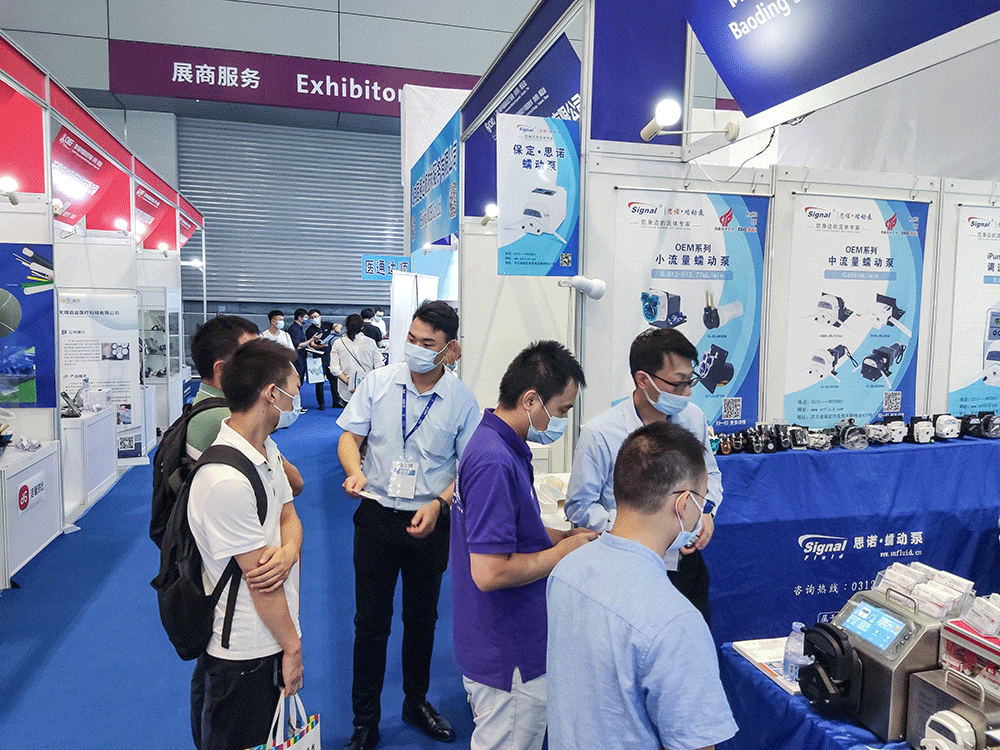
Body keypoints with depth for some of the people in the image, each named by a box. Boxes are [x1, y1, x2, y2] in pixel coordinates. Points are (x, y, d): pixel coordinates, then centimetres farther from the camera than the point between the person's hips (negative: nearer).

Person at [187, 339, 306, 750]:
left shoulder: (267, 450, 2)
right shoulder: (227, 480, -29)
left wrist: (288, 554, -17)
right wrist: (292, 647, -12)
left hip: (272, 642, 9)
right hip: (244, 656, -9)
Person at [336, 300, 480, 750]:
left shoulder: (462, 400, -7)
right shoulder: (378, 382, -5)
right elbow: (350, 436, 0)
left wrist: (439, 504, -15)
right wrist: (355, 472, -20)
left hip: (430, 520, 1)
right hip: (377, 515, 0)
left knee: (422, 618, 18)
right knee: (371, 622, 7)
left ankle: (416, 703, 41)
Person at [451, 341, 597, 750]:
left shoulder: (496, 443, 6)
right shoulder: (496, 463, -28)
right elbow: (489, 572, -30)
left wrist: (562, 536, 5)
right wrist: (562, 552, -16)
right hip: (508, 657, -10)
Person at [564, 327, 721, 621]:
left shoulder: (693, 417, 0)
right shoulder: (600, 434, -17)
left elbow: (710, 473, 17)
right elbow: (579, 506, -13)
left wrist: (707, 510, -4)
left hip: (687, 562, 5)